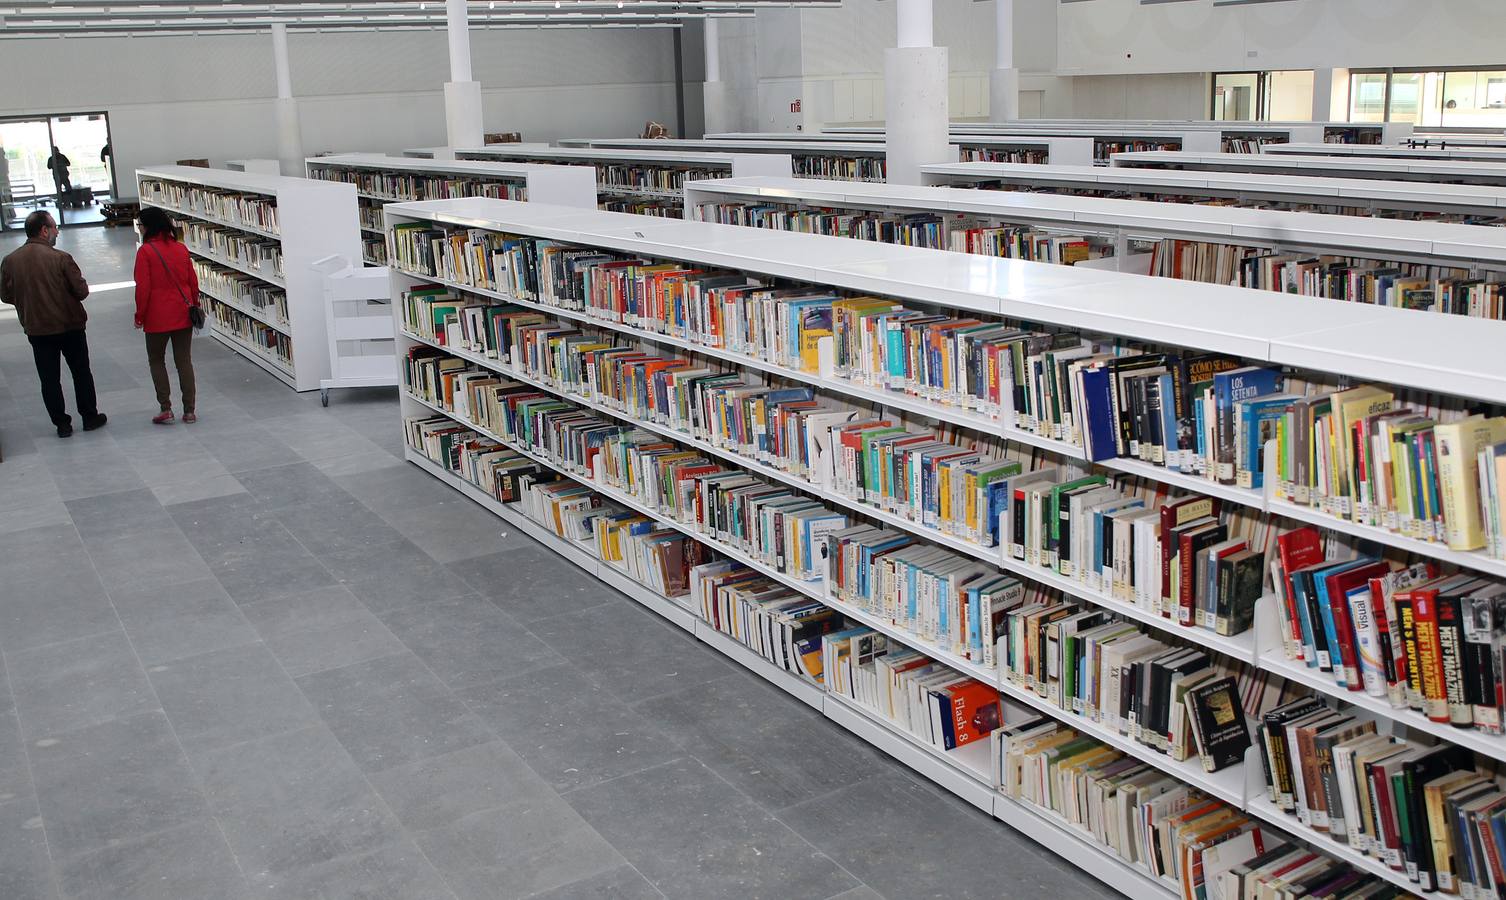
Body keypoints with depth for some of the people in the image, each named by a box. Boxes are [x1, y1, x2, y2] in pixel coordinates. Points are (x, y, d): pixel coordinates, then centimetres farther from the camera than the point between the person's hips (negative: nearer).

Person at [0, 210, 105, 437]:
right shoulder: (60, 258, -17)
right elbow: (82, 291, -13)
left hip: (36, 330, 3)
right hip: (70, 326, -3)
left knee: (49, 378, 11)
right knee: (81, 372, 14)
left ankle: (62, 424, 15)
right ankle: (90, 417, 22)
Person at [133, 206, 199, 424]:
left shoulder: (145, 251, -12)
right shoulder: (181, 248, 3)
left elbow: (143, 287, -13)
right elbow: (193, 281, 8)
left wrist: (140, 315, -3)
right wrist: (194, 306, 21)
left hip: (158, 317, -4)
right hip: (183, 314, 4)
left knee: (156, 360, 12)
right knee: (184, 361, 9)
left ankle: (165, 408, 4)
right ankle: (189, 411, 9)